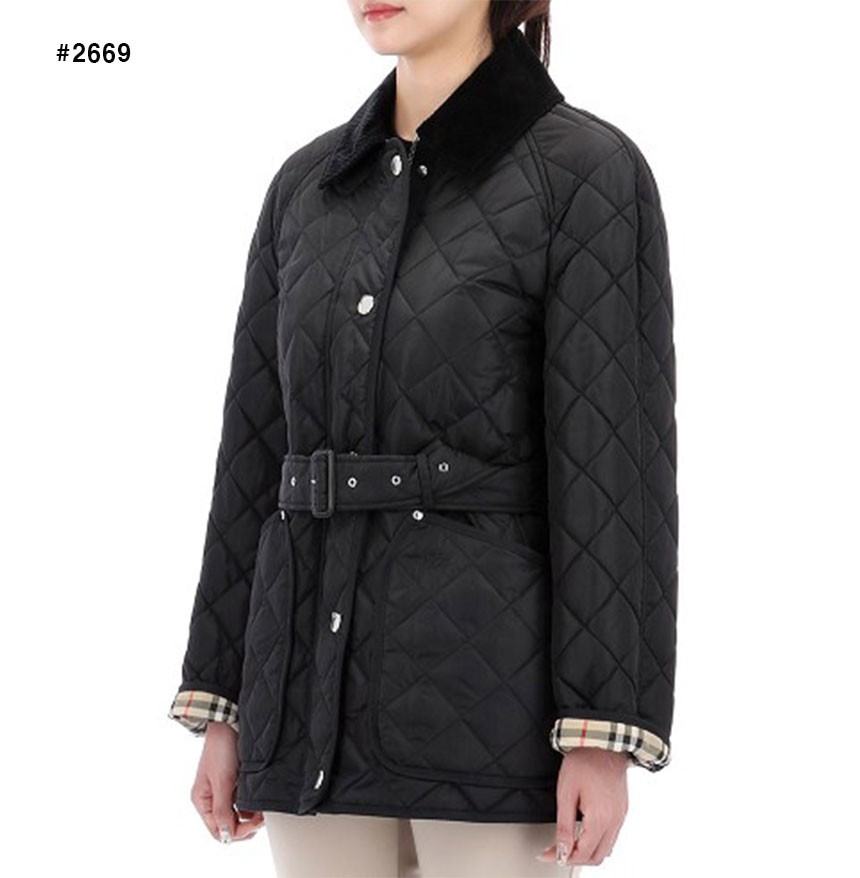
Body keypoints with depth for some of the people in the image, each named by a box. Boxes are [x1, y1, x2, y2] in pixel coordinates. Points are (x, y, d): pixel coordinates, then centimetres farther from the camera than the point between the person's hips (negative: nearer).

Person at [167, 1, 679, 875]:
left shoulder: (587, 172, -6)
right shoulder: (308, 183, 11)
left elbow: (618, 462, -11)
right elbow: (256, 448, 12)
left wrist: (603, 733, -15)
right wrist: (221, 701, 10)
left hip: (491, 683, -5)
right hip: (320, 681, 5)